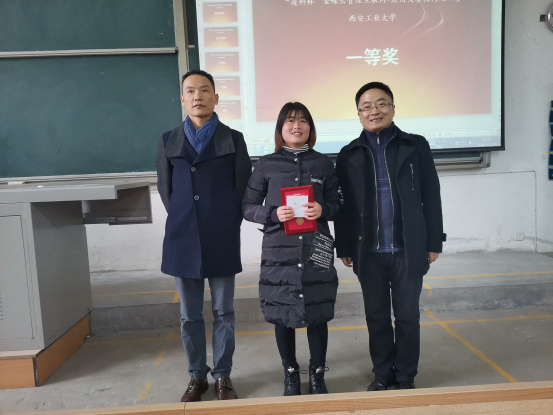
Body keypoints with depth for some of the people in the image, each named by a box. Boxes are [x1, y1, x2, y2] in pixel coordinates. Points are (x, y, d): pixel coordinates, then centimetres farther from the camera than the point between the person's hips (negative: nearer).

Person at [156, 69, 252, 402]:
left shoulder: (233, 139, 3)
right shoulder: (169, 141, 9)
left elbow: (243, 188, 3)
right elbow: (165, 189, 12)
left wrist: (227, 225, 2)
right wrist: (182, 222, 8)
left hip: (223, 239, -1)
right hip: (183, 240, 2)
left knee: (224, 312, 8)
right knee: (190, 315, 10)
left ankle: (223, 376, 23)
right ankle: (197, 376, 26)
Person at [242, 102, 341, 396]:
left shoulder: (323, 163, 7)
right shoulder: (267, 165, 3)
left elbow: (336, 204, 10)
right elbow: (248, 207, 3)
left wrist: (323, 210, -12)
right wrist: (274, 214, -15)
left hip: (316, 250, 1)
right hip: (279, 251, 0)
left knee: (317, 313, 6)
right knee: (282, 315, 8)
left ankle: (317, 374, 27)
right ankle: (290, 374, 29)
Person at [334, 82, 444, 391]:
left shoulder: (416, 146, 1)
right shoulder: (350, 154, 4)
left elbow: (431, 198, 1)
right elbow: (343, 206, 5)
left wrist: (433, 242, -1)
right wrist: (344, 248, 2)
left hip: (408, 249, -1)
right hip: (369, 252, 1)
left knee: (408, 315, 9)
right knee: (377, 316, 12)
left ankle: (406, 377, 25)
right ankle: (383, 374, 27)